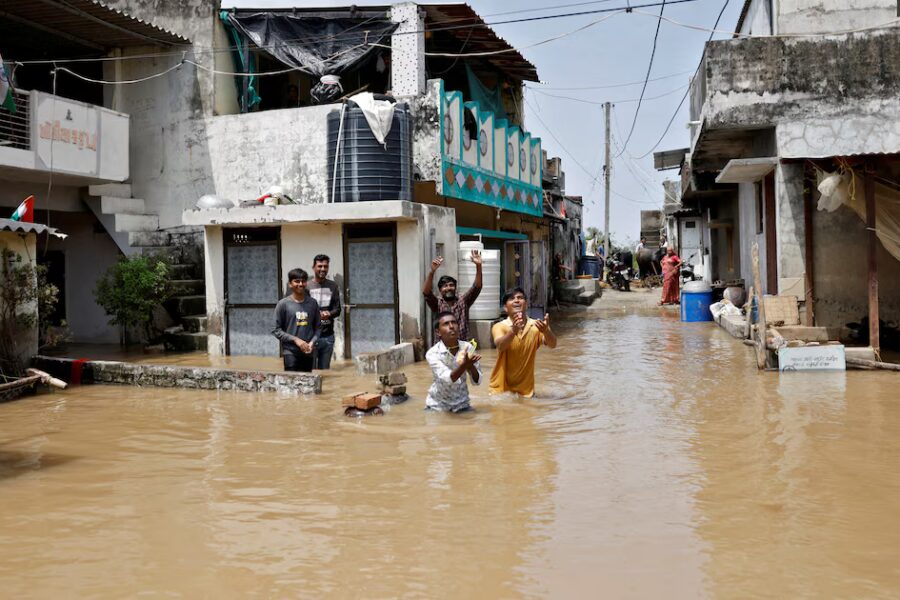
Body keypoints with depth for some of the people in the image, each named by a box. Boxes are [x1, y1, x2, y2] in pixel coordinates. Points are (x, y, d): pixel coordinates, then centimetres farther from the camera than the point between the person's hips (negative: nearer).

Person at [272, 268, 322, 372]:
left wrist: (312, 342, -7)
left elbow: (318, 327, 11)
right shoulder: (283, 304, -2)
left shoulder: (313, 303, 7)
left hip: (308, 353, 3)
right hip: (290, 352, -3)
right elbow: (276, 330, -2)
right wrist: (295, 340, -12)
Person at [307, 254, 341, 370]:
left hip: (328, 336, 3)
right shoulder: (307, 286, -2)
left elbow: (337, 309, 6)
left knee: (325, 370, 10)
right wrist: (316, 315, -20)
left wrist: (329, 314, -15)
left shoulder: (333, 286, 8)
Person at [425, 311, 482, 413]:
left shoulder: (468, 347, -9)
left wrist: (470, 365, -27)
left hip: (461, 404, 3)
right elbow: (448, 379, -31)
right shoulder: (433, 353, -18)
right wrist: (464, 365, -47)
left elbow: (477, 381, -8)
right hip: (438, 405, -3)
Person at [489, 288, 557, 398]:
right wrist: (513, 331, -51)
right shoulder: (500, 326, -11)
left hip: (526, 389, 2)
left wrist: (546, 331, -45)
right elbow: (500, 345, -31)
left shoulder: (536, 326, -7)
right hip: (501, 388, -2)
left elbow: (552, 344, -23)